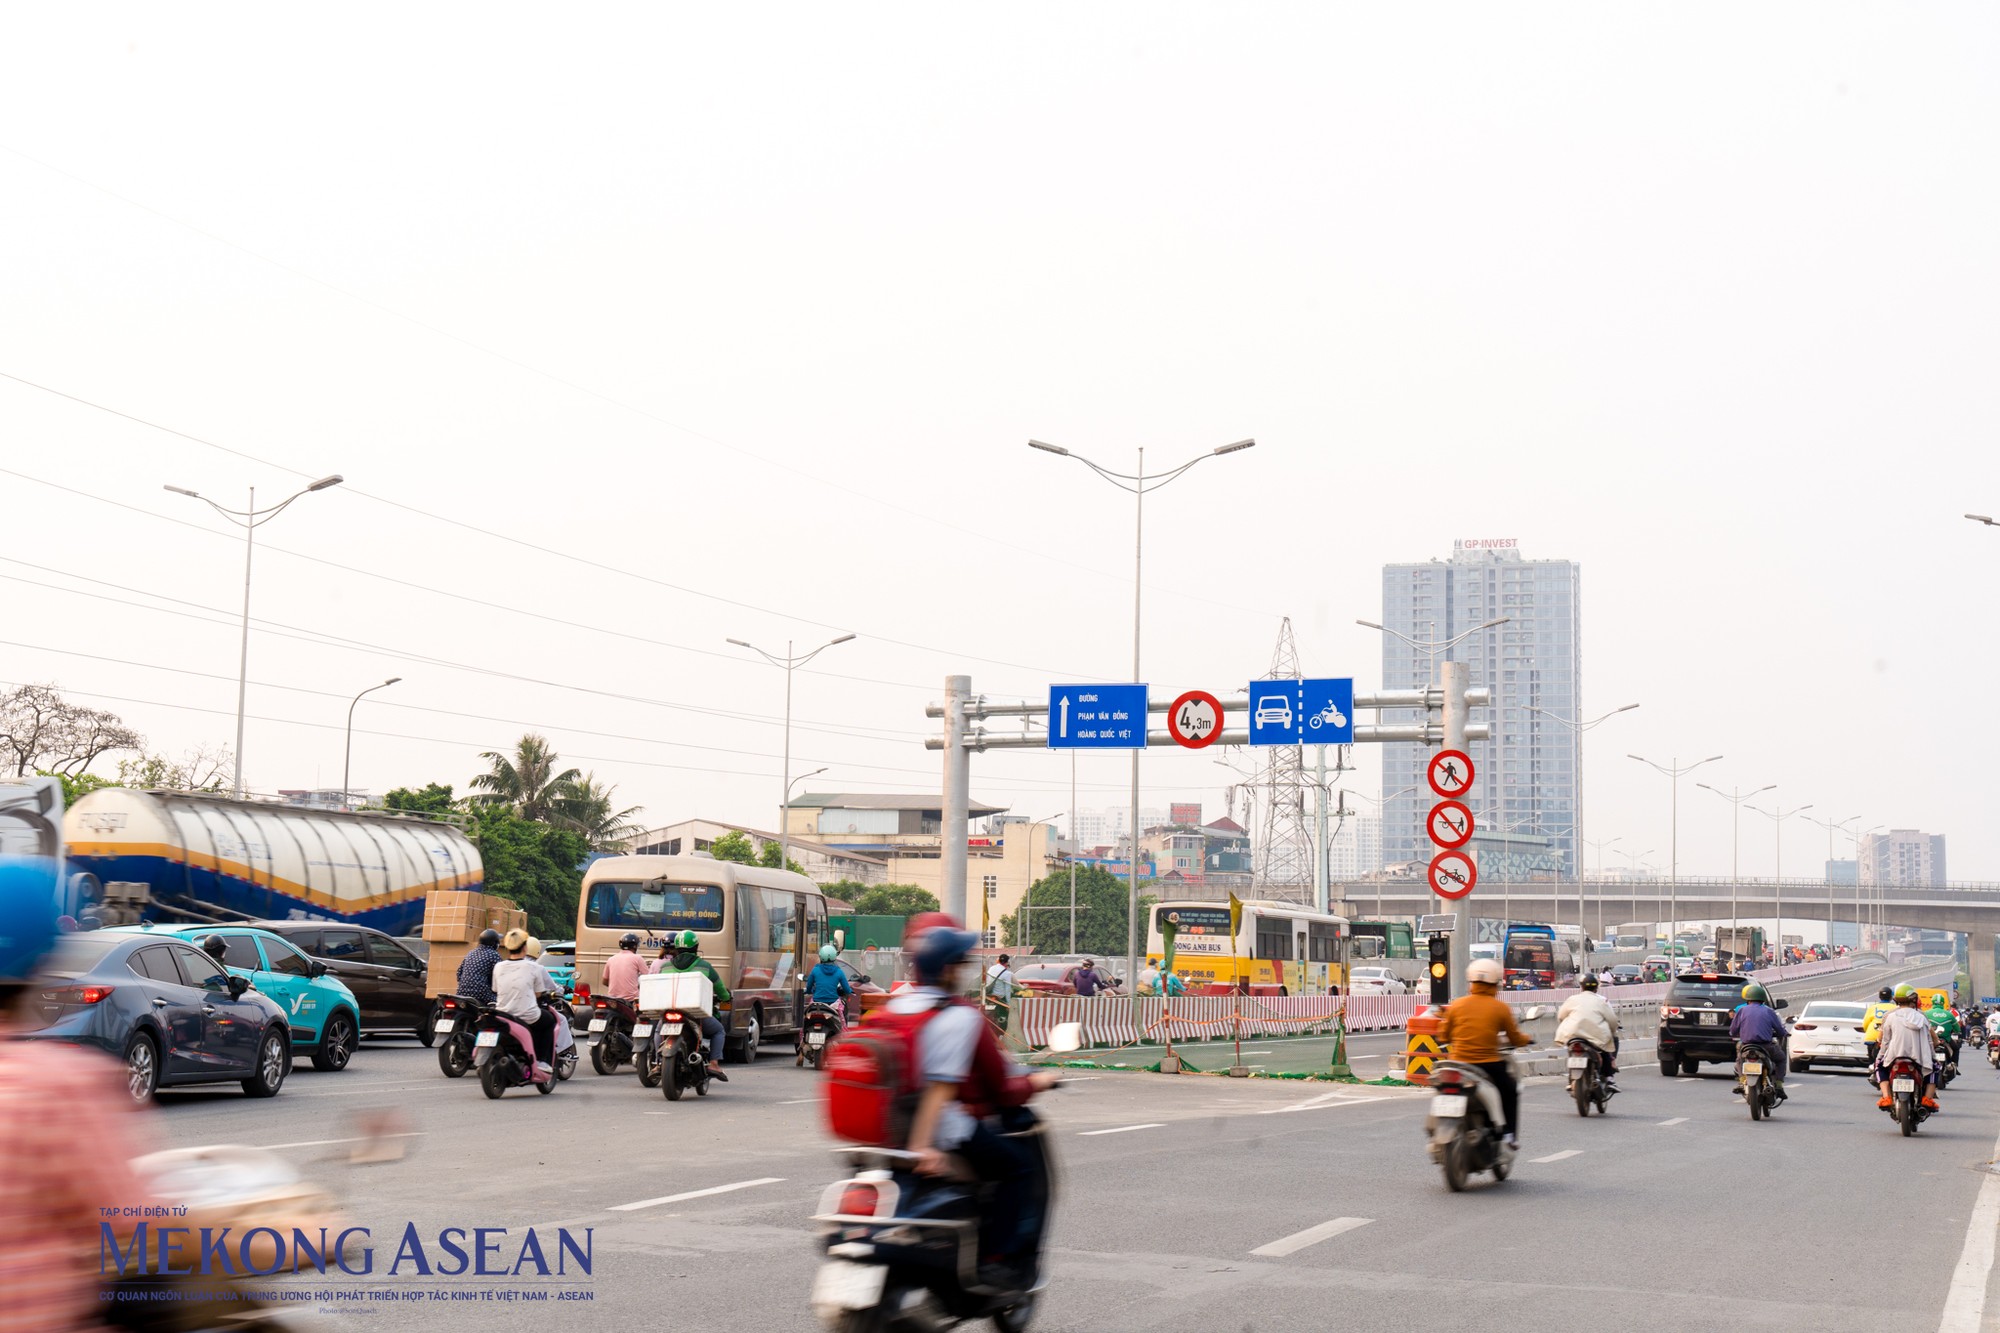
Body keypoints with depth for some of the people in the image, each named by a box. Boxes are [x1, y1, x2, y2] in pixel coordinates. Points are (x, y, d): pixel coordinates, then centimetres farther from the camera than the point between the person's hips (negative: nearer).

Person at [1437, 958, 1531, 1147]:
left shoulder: (1456, 1005, 2)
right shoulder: (1501, 1008, -4)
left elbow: (1444, 1036, 8)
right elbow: (1515, 1039, 3)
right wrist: (1526, 1039, 26)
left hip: (1459, 1065, 2)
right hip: (1490, 1065, -2)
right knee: (1510, 1093, 23)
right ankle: (1510, 1134, 18)